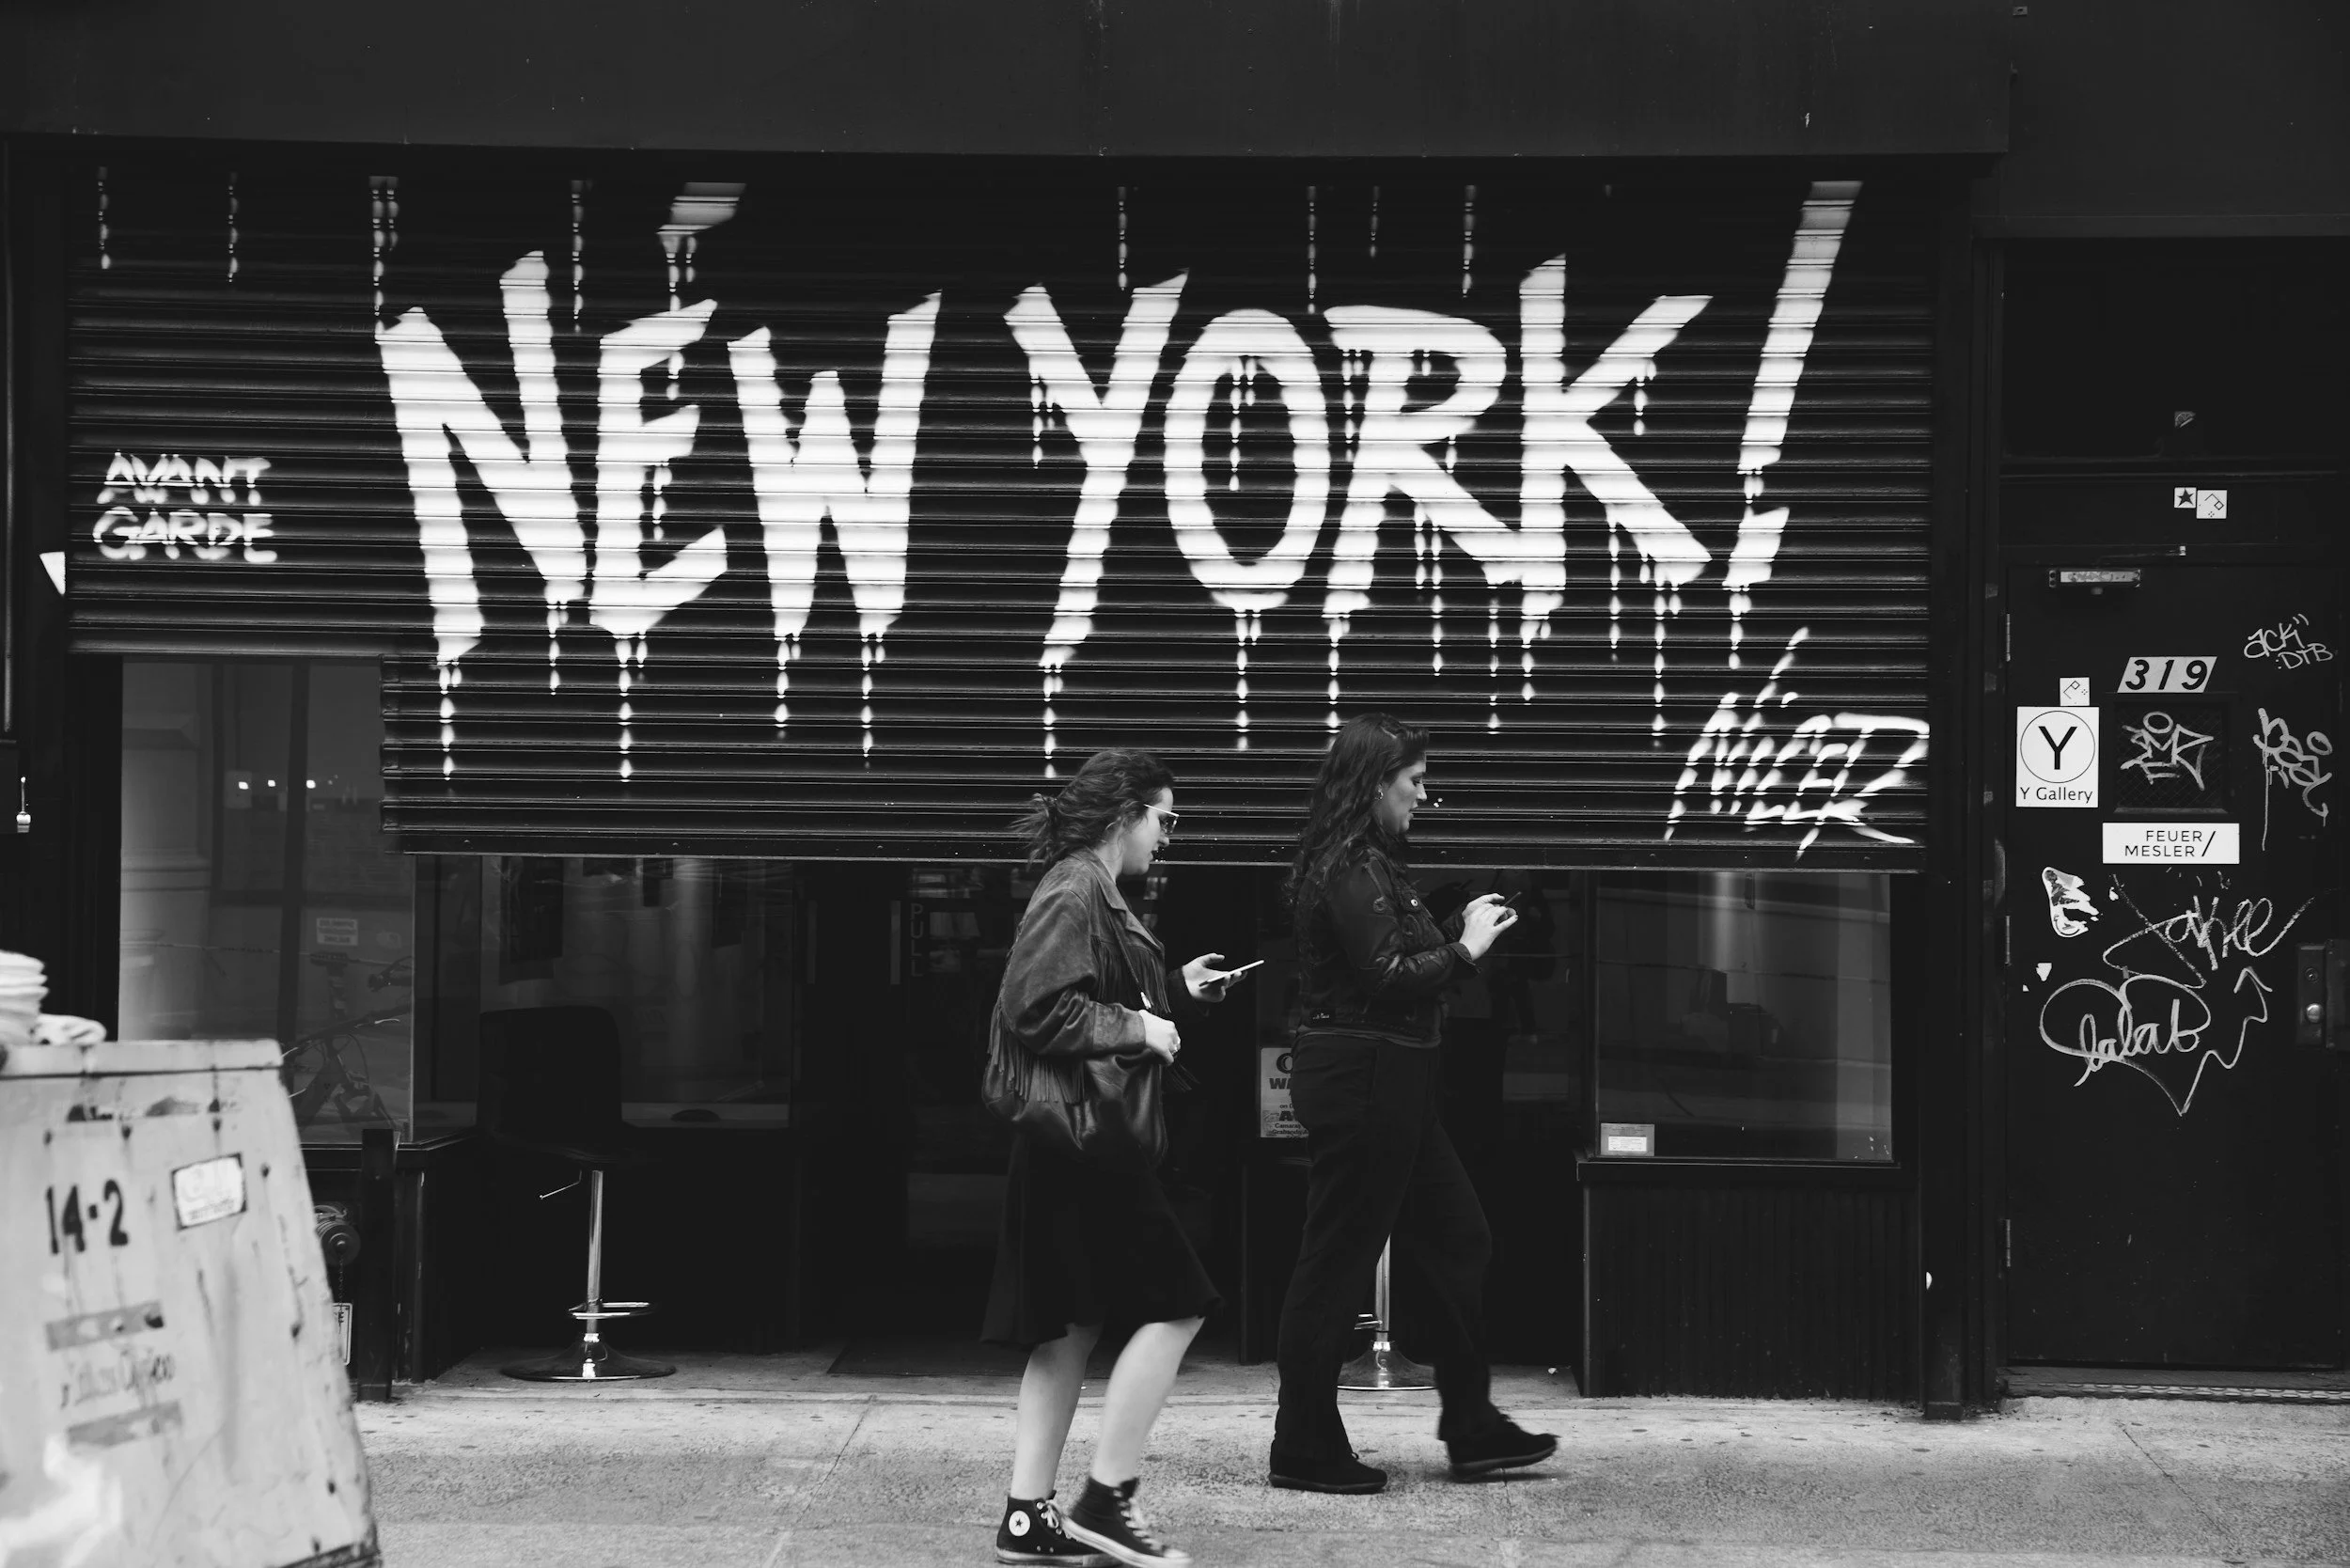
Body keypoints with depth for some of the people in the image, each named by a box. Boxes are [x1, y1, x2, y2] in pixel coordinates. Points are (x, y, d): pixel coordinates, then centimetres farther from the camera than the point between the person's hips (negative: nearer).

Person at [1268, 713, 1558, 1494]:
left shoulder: (1361, 865, 16)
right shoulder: (1354, 870, -16)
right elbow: (1387, 977, -22)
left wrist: (1459, 929, 9)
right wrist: (1466, 948, -10)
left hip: (1385, 1085, 11)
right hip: (1364, 1079, -11)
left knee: (1455, 1241, 14)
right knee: (1337, 1260, -4)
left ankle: (1472, 1428, 21)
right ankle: (1305, 1450, 3)